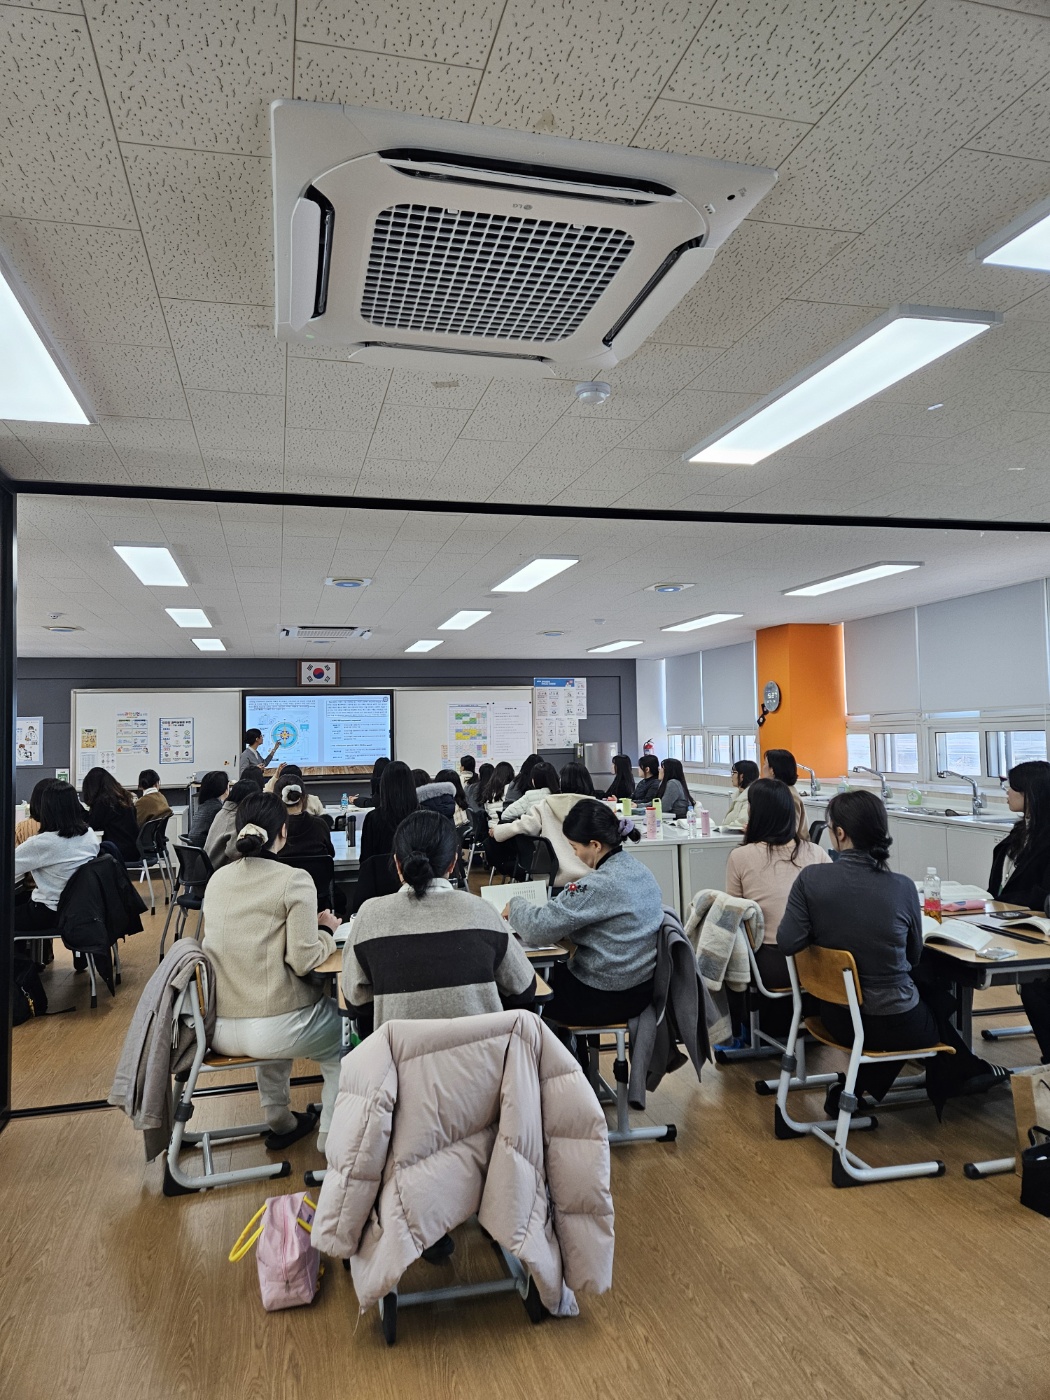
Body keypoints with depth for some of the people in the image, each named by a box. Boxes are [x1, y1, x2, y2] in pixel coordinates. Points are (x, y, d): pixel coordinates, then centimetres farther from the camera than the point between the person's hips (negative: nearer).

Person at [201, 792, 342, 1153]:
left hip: (218, 1028, 6)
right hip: (272, 1030, -6)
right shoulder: (294, 881, -15)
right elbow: (303, 960, -16)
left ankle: (280, 1123, 46)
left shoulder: (217, 879, 4)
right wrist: (326, 931, 2)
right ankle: (330, 1136, 24)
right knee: (344, 1033, 23)